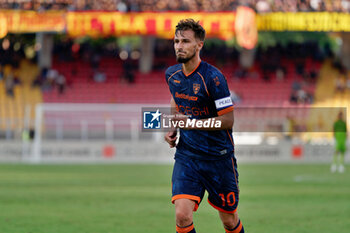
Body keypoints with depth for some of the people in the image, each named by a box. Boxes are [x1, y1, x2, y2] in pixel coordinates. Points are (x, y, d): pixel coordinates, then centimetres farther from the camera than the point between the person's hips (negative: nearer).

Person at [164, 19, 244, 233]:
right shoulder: (171, 74, 3)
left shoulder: (213, 77, -16)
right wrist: (173, 128, 10)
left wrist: (191, 123, -24)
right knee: (182, 215, -16)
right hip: (186, 155, 4)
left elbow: (228, 120, -15)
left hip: (219, 157, -4)